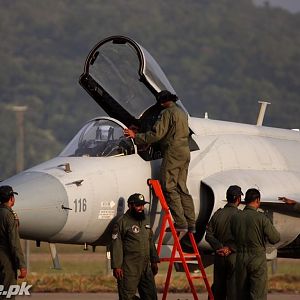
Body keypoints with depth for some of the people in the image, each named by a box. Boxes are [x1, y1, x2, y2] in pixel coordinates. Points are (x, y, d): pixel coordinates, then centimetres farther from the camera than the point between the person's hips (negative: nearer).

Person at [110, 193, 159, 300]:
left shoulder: (145, 221, 17)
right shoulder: (122, 222, -8)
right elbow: (116, 246, -12)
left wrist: (154, 261, 22)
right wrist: (116, 266, -17)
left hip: (146, 267, 8)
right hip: (129, 268, -7)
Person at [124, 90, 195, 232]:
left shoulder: (167, 113, -9)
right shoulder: (182, 113, 20)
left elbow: (156, 134, -16)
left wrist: (136, 136, -8)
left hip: (172, 152, -9)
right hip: (185, 152, 9)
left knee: (169, 187, -9)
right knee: (181, 188, 10)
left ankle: (180, 223, -17)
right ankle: (191, 223, 5)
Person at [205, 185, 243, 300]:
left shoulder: (218, 214, 4)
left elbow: (209, 235, -1)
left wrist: (219, 247, -7)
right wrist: (230, 248, -13)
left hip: (219, 256, 4)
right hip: (234, 256, -4)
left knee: (218, 287, 12)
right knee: (233, 287, -1)